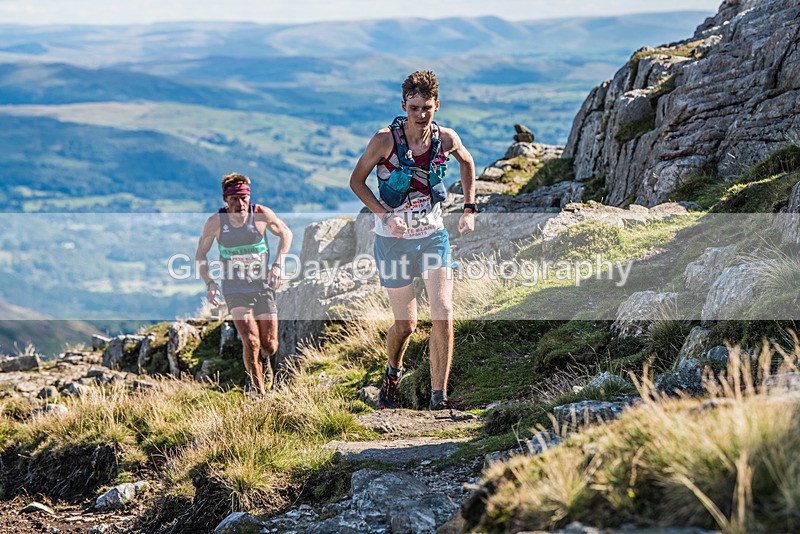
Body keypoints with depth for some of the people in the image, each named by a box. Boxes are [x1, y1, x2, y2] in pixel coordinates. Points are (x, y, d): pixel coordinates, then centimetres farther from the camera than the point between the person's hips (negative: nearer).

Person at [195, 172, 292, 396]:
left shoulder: (261, 214, -11)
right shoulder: (216, 222, -11)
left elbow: (285, 233, 7)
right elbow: (200, 254, 4)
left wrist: (278, 265, -5)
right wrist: (209, 283, -9)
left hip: (262, 286, 1)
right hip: (234, 289, -1)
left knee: (270, 346, 2)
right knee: (251, 342, -18)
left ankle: (264, 358, 42)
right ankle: (259, 393, 3)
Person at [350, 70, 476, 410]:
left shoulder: (446, 139, -8)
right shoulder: (386, 139, -16)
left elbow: (467, 163, 15)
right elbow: (357, 181, -6)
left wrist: (469, 209, 8)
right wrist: (385, 215, -18)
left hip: (433, 235, 2)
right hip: (394, 240, -2)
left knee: (443, 316, -12)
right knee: (405, 324, 4)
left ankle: (439, 397, -5)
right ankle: (393, 373, 37)